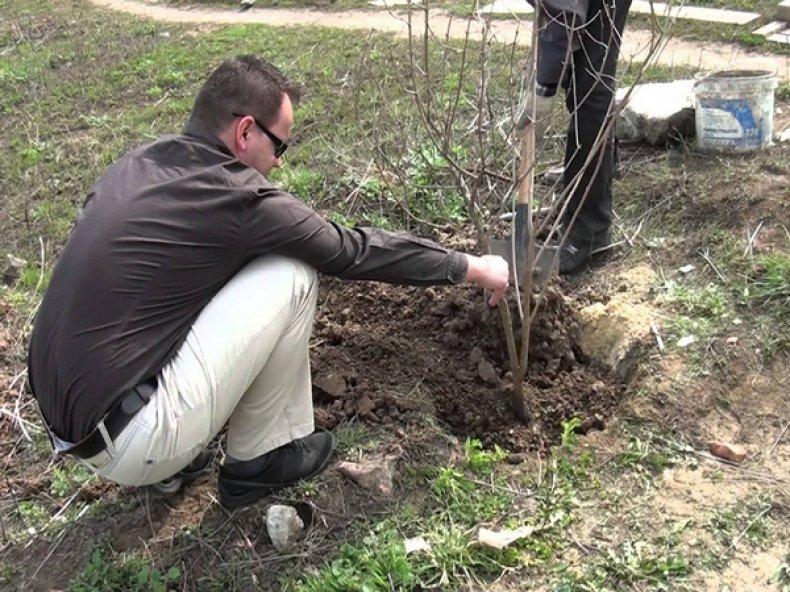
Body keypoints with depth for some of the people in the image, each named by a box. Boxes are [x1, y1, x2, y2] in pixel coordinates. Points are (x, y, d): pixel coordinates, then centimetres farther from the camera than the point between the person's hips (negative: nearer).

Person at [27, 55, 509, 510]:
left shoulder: (135, 165, 7)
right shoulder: (237, 199, -15)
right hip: (130, 443, -8)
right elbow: (355, 250, -5)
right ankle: (257, 461, 9)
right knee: (291, 275, -7)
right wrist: (472, 268, 8)